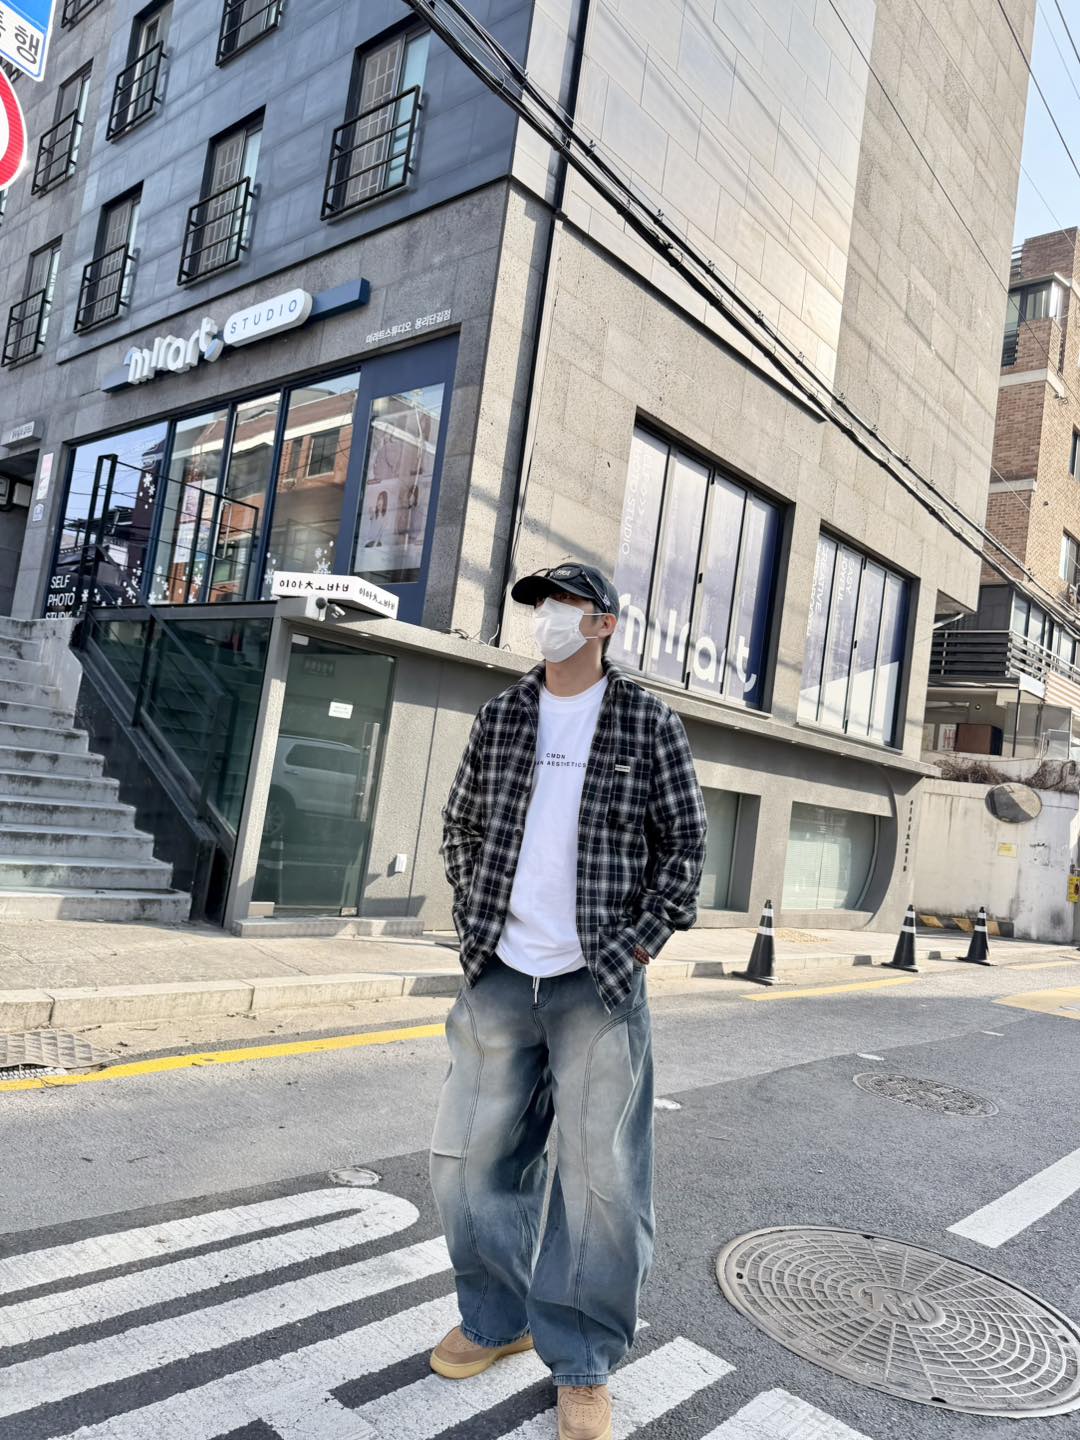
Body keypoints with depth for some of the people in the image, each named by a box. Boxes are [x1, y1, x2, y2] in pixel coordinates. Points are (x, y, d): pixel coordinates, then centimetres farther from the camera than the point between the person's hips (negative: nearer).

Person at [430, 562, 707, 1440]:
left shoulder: (648, 722, -1)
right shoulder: (501, 718, 7)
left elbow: (685, 841, 1)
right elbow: (460, 824, 15)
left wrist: (641, 943, -5)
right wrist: (474, 923, 7)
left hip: (598, 984, -3)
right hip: (500, 979, 4)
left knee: (601, 1176, 2)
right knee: (470, 1157, 12)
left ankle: (583, 1367, 23)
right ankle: (498, 1320, 36)